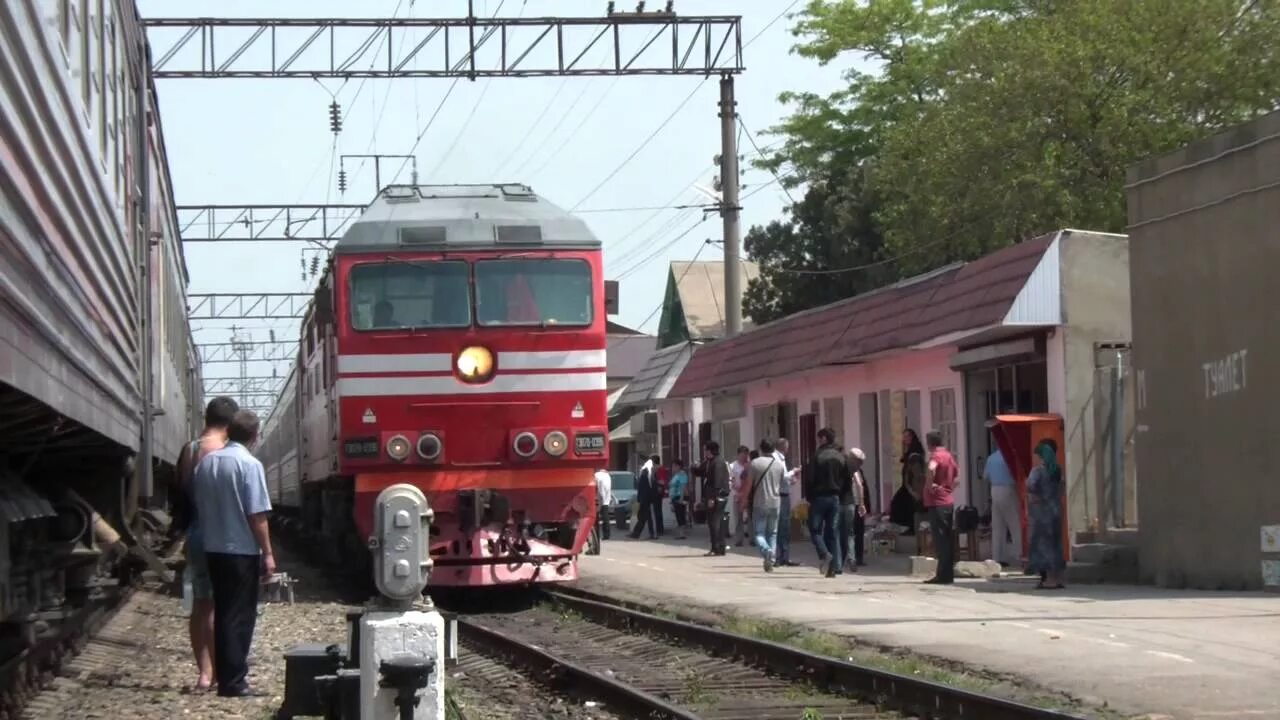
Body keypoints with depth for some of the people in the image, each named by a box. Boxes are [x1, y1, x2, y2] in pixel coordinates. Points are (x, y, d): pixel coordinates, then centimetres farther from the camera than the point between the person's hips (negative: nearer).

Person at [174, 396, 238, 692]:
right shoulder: (222, 452, -14)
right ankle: (216, 671, -3)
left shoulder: (188, 450, 8)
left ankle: (204, 671, 12)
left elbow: (181, 494, 13)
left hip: (194, 532, 7)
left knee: (200, 604, 10)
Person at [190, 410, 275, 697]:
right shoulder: (249, 465, -14)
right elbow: (257, 515, -15)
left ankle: (225, 674, 19)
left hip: (214, 549, 6)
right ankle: (233, 681, -3)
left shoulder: (206, 462, 5)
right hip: (243, 550, -6)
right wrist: (267, 553, -10)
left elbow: (198, 505, 12)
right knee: (241, 616, -1)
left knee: (222, 612, 15)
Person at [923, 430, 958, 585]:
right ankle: (948, 573, 14)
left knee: (940, 541, -8)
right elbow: (956, 472, 31)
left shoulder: (935, 456, -14)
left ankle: (944, 575, -9)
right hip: (949, 502, 9)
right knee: (947, 540, 11)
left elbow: (931, 469, -36)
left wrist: (930, 485, -23)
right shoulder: (948, 455, 14)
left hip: (937, 503, -9)